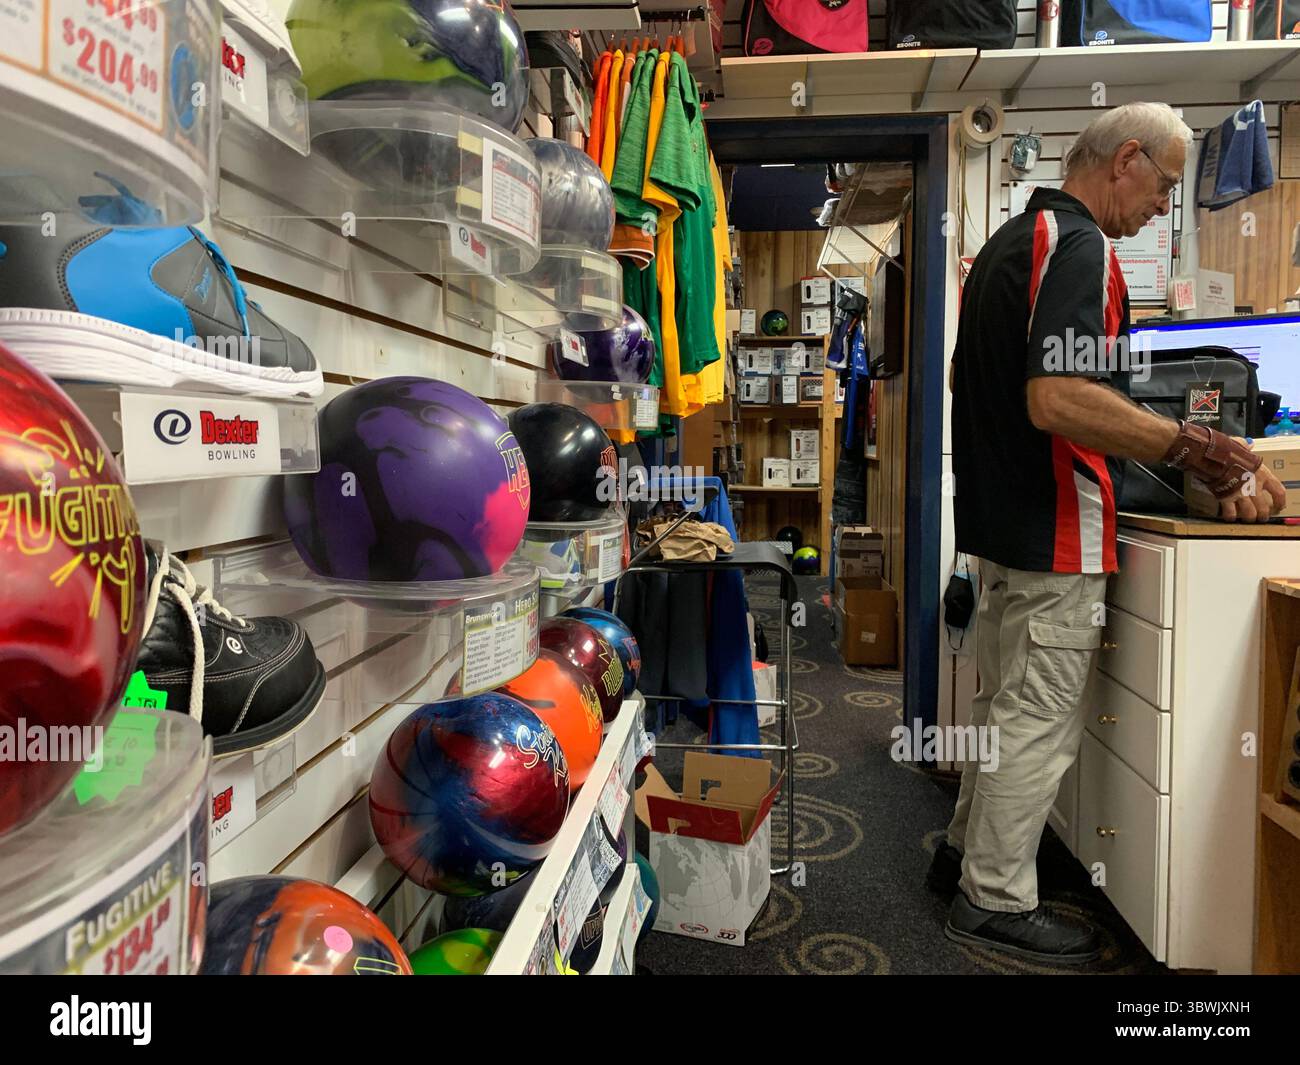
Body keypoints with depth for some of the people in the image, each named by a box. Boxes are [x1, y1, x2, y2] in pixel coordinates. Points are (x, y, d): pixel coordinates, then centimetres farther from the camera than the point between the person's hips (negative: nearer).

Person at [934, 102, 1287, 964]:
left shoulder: (1011, 240, 16)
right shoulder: (1078, 246, -15)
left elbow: (965, 377, 24)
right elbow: (1058, 399, -28)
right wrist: (1193, 447, -24)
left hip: (999, 520, 10)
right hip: (1054, 534, -10)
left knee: (1003, 702, 20)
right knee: (1039, 723, 1)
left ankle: (970, 852, 33)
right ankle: (996, 902, 13)